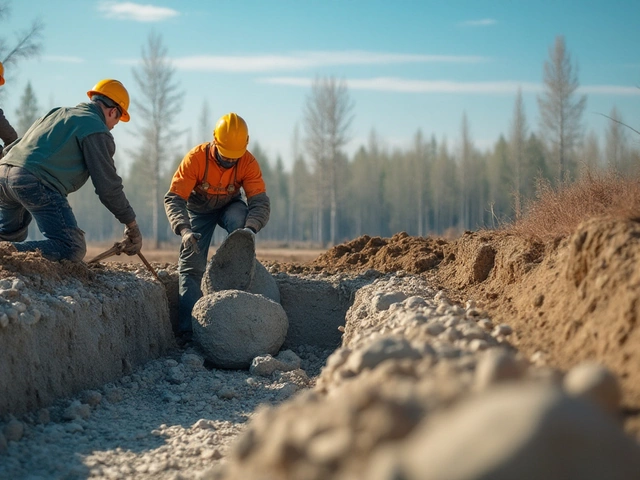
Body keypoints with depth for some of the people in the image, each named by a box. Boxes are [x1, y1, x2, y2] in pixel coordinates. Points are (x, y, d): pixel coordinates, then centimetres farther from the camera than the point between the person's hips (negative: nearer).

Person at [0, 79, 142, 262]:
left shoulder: (58, 113, 28)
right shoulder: (97, 130, 3)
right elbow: (108, 186, 0)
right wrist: (131, 224, 8)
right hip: (36, 183, -9)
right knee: (73, 250, -12)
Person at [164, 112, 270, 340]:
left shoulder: (248, 163, -26)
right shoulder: (196, 158, -31)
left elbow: (260, 202, -30)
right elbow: (174, 198, -33)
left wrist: (251, 227, -52)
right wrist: (184, 229, -51)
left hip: (229, 206, 1)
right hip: (199, 209, 0)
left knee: (239, 219, -36)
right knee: (191, 266, -10)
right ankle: (188, 328, -9)